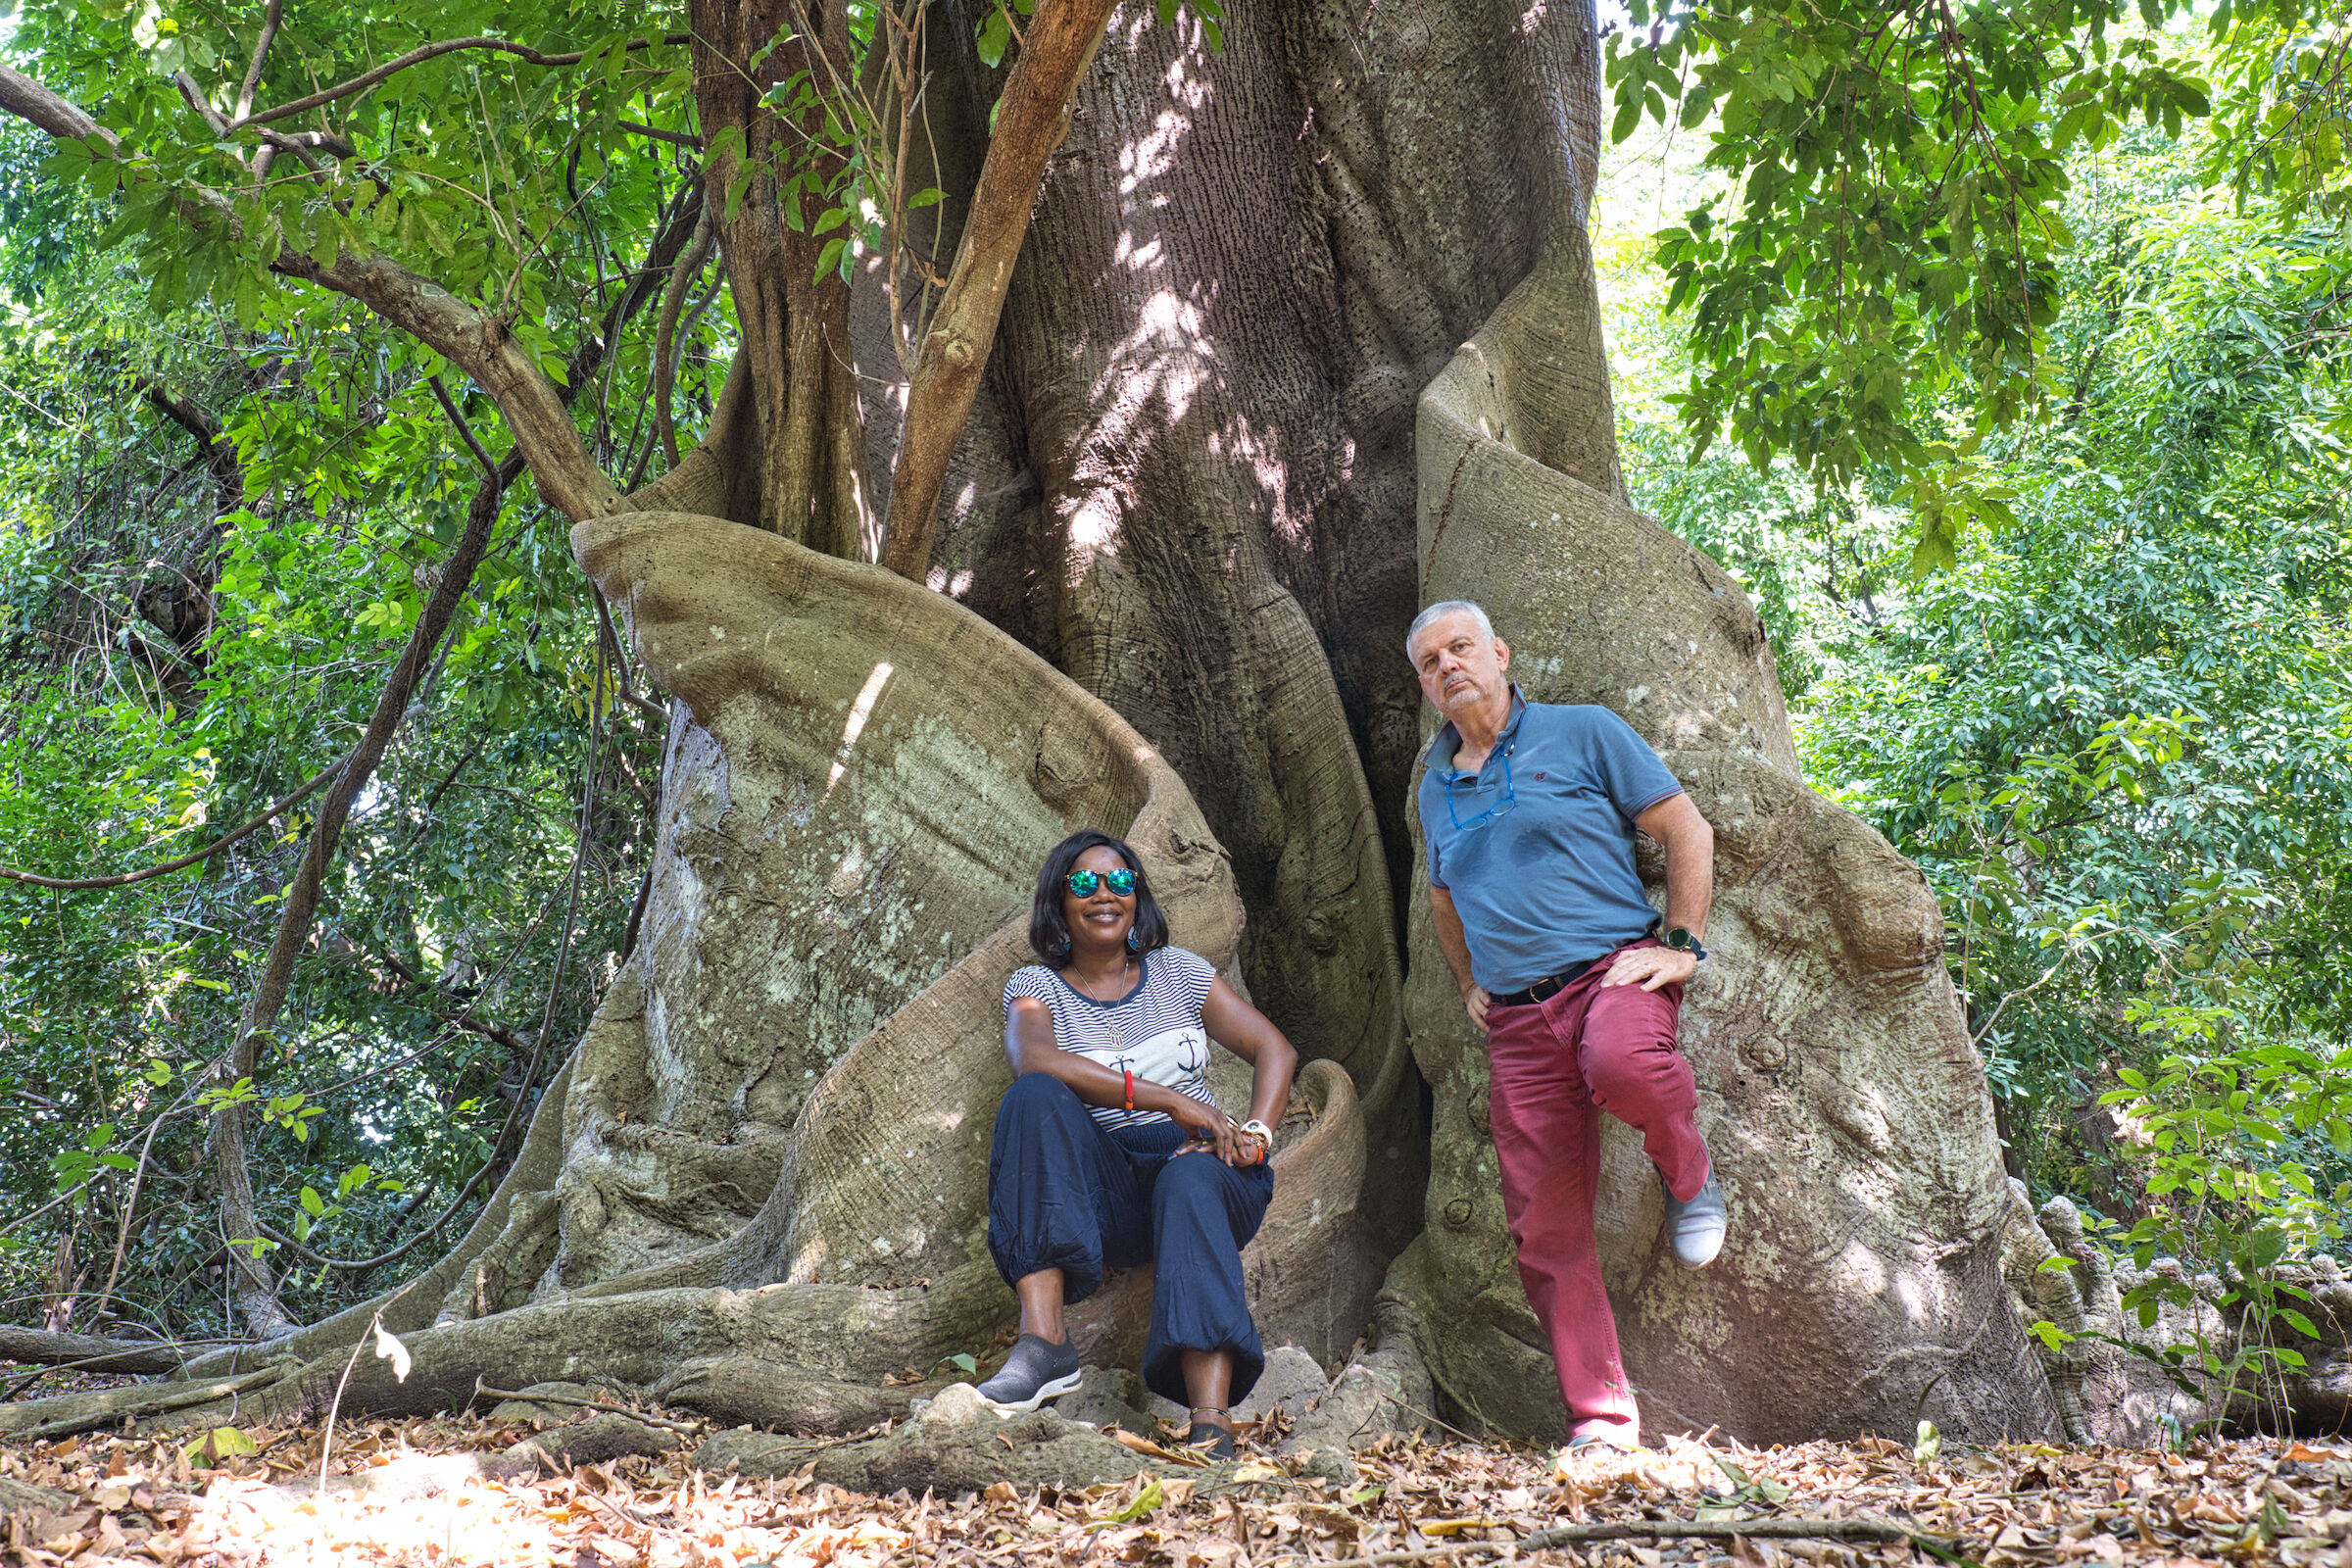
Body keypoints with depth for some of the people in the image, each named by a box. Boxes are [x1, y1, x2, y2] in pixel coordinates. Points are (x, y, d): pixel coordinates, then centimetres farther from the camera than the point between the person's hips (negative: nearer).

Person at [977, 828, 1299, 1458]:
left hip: (1199, 1165, 0)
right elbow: (1035, 1060, -14)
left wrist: (1256, 1135, -11)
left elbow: (1276, 1051, 10)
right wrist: (1171, 1100, -22)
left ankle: (1212, 1430, -55)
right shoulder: (1036, 985, 10)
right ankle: (1043, 1339, -38)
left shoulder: (1177, 972, 16)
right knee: (1034, 1098, -26)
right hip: (1102, 1192, 0)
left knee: (1190, 1180, -36)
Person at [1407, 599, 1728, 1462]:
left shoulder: (1582, 734, 3)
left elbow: (1688, 831, 2)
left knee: (1621, 1063, -40)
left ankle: (1689, 1176, -6)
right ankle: (1601, 1419, 8)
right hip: (1517, 1019, 5)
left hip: (1611, 971, -5)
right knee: (1545, 1225, -1)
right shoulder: (1435, 788, 17)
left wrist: (1681, 944, -5)